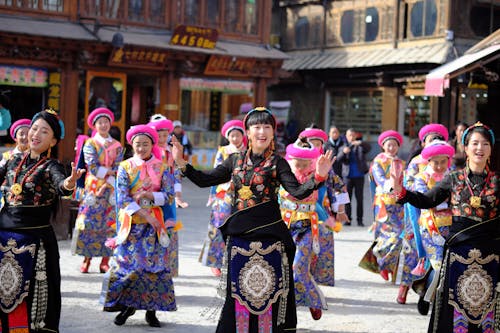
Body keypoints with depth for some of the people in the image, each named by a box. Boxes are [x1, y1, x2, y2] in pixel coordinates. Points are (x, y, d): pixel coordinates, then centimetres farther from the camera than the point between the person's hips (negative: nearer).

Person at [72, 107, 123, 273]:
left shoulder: (117, 146, 10)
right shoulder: (90, 143, 5)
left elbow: (118, 170, 0)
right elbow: (92, 166, -7)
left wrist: (107, 185, -12)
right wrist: (110, 171, -8)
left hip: (111, 189, 2)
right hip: (93, 188, -1)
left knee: (109, 224, -3)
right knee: (89, 223, -6)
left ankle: (105, 262, 1)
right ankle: (86, 260, 0)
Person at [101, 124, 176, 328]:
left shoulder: (162, 167, 4)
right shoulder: (125, 167, 1)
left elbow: (169, 196, -2)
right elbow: (122, 199, -7)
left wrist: (149, 196, -17)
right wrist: (145, 215, -15)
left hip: (154, 223, 0)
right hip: (130, 223, 0)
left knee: (154, 263, -2)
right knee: (127, 262, -2)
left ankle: (151, 309, 7)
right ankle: (126, 305, 11)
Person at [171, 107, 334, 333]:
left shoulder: (277, 163, 0)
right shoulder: (235, 160, 10)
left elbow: (298, 192, -11)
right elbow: (204, 180, 13)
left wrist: (318, 177, -27)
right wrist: (181, 163, 3)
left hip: (269, 236, -3)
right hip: (238, 235, 3)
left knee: (267, 291, 0)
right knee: (238, 291, 9)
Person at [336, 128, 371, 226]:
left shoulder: (360, 147, 5)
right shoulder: (344, 148, 10)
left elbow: (369, 148, -16)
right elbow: (339, 159, -6)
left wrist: (360, 143, -36)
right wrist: (344, 152, -27)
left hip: (359, 176, -1)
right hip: (348, 176, 1)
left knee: (359, 198, 0)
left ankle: (360, 220, 4)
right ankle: (347, 219, 6)